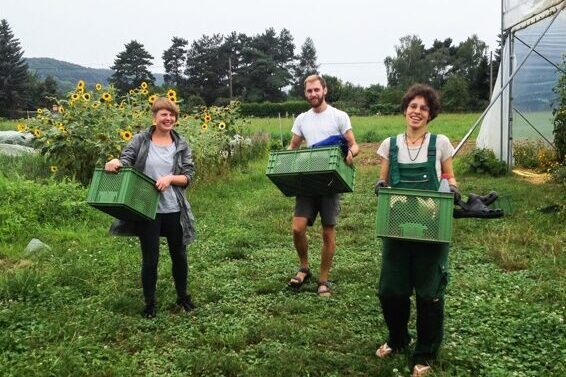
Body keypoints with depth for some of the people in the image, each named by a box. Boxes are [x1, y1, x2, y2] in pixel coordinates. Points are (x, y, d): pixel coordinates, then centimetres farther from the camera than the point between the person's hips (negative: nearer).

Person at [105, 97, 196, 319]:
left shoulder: (181, 144, 3)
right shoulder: (140, 140, -2)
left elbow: (189, 176, 1)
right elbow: (126, 163, -8)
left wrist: (170, 178, -18)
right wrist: (116, 162, -31)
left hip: (174, 210, 2)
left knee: (179, 255, 16)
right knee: (150, 258, 8)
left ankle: (182, 296, 38)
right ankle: (149, 303, 27)